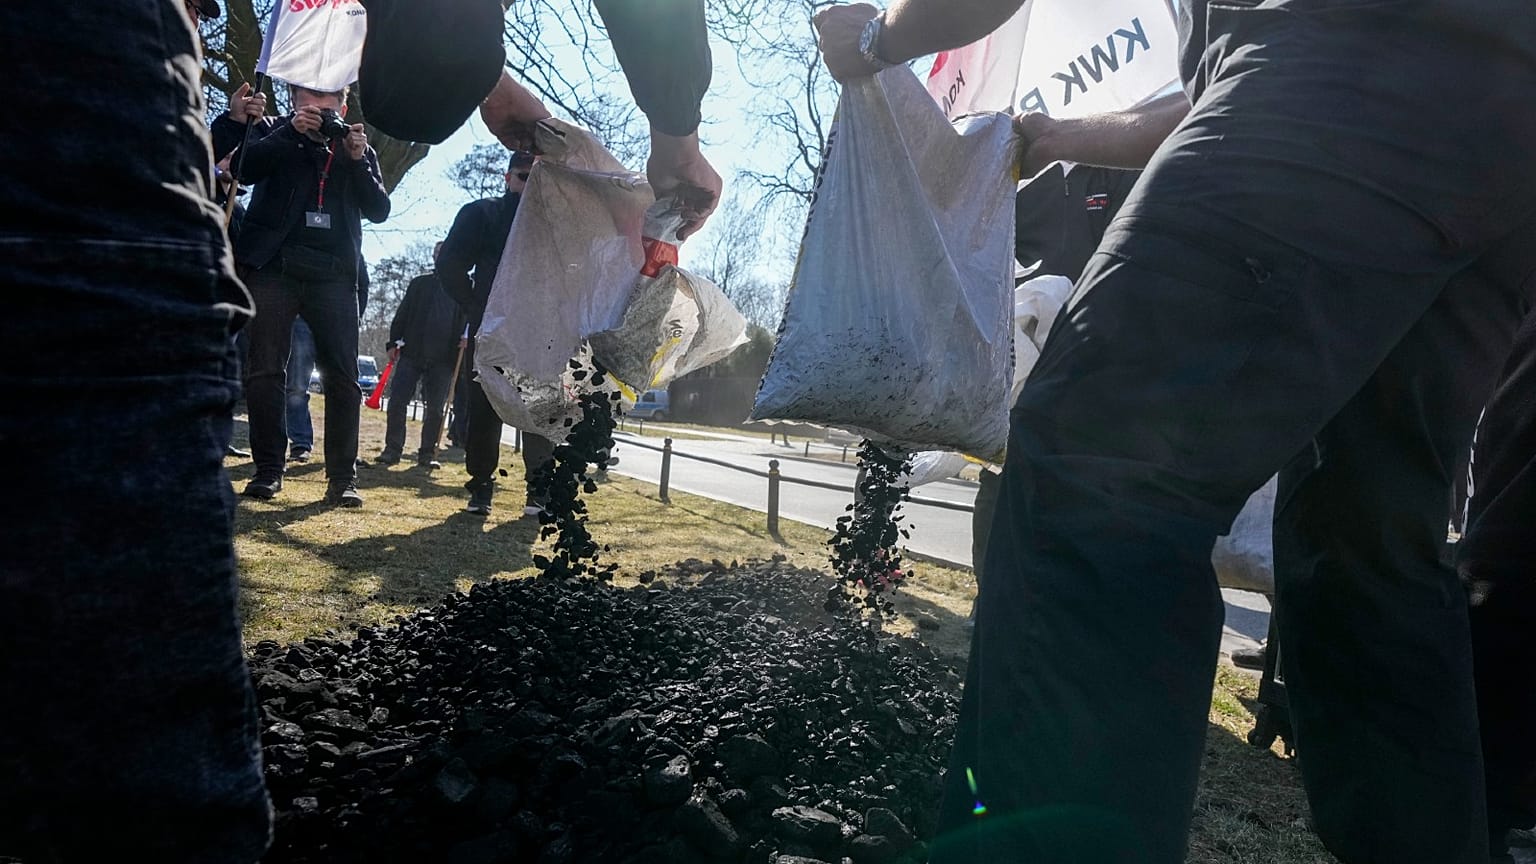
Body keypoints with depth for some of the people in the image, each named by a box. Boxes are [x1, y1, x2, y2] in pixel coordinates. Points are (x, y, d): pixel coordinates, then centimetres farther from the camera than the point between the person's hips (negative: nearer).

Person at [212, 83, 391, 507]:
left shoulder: (357, 145, 17)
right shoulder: (272, 130, 12)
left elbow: (379, 210, 7)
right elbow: (244, 169, -7)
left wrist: (358, 160, -6)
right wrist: (291, 132, -13)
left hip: (334, 275, 1)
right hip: (273, 268, -1)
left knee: (343, 377, -5)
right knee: (265, 372, -3)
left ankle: (342, 478, -1)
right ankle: (268, 470, 6)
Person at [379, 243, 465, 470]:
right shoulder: (420, 284, 11)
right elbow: (402, 315, 10)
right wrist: (394, 343, 2)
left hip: (442, 359, -1)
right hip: (412, 353, 1)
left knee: (435, 408, 2)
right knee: (397, 401, -5)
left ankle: (427, 453, 11)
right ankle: (392, 449, 4)